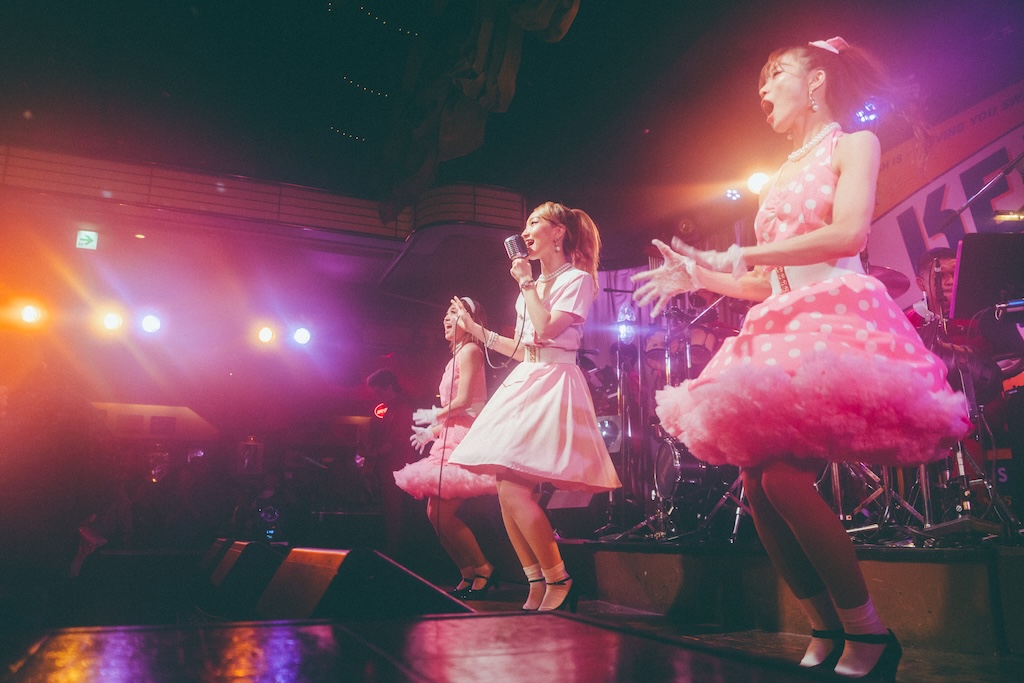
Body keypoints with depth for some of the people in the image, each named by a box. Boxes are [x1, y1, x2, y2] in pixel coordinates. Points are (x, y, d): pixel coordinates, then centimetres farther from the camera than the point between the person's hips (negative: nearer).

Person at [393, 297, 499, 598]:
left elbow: (463, 400, -17)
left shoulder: (470, 350, -7)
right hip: (452, 438, 10)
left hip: (464, 437, -10)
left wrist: (434, 416, -1)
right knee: (436, 513, 7)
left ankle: (482, 569, 1)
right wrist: (433, 431, 21)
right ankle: (469, 574, 16)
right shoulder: (457, 355, 21)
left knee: (443, 513, -13)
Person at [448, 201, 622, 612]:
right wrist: (475, 329, 22)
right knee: (506, 491, 0)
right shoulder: (533, 284, 21)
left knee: (514, 489, -17)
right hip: (523, 382, 8)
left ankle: (558, 579, -2)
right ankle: (537, 585, 9)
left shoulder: (577, 280, -3)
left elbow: (547, 329, -18)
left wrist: (527, 283, -7)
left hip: (553, 385, -8)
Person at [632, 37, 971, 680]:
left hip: (837, 319, -7)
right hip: (780, 331, 7)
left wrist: (738, 256, -13)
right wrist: (700, 277, 14)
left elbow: (848, 233, -13)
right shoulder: (780, 178, 25)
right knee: (757, 486, -4)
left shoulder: (852, 145, 7)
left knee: (784, 477, -22)